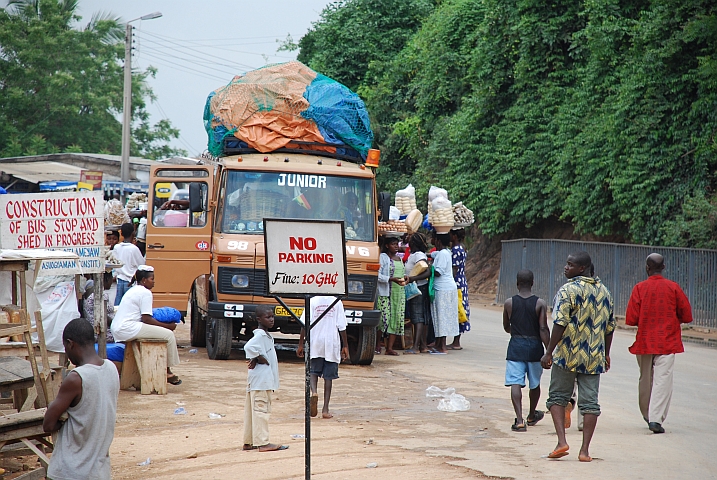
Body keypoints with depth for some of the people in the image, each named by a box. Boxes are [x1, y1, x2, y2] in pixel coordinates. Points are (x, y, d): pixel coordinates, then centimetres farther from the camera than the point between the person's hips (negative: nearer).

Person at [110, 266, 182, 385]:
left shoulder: (133, 290, 22)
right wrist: (167, 325, -6)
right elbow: (146, 319, -14)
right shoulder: (145, 293, -9)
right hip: (128, 329, -10)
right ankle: (167, 372, -2)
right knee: (168, 335, -8)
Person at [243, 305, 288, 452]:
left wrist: (254, 360, 0)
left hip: (265, 378, 10)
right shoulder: (260, 335, -15)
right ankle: (262, 442, -8)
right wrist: (260, 358, -18)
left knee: (252, 410, 12)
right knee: (261, 409, -8)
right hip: (261, 378, -10)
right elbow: (249, 347, -32)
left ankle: (248, 442, 17)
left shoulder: (266, 335, 16)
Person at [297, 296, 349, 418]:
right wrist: (345, 346, 4)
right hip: (332, 345, 0)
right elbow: (342, 327, -4)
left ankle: (314, 392, -14)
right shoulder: (337, 302, -3)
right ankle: (325, 409, 4)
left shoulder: (313, 301, -2)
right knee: (328, 377, 6)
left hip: (315, 344, 0)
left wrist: (301, 344, 2)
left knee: (314, 372, 16)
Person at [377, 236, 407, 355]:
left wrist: (404, 278, 7)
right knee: (384, 318, -10)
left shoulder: (399, 259, 19)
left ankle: (389, 348, 2)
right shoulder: (383, 257, -4)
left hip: (399, 293, 7)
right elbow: (377, 275, -12)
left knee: (397, 319, 1)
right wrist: (392, 279, -21)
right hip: (385, 293, -7)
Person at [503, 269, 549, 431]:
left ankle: (519, 420, -18)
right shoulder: (540, 304, -6)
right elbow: (543, 330, -11)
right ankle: (532, 416, 38)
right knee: (534, 384, 19)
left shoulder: (509, 303, -2)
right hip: (534, 346, 1)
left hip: (515, 346, -1)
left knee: (515, 383, -5)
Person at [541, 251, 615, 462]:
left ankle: (562, 442, -3)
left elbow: (560, 324, -16)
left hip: (568, 356, -4)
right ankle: (585, 450, 3)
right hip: (594, 357, 4)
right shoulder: (603, 291, 9)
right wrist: (606, 354, 23)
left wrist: (549, 352, -11)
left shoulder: (568, 290, -11)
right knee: (590, 402, 5)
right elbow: (609, 326, 14)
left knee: (558, 397, 10)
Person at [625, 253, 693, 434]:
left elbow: (631, 319, -9)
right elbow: (687, 316, 1)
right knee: (662, 379, -5)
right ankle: (656, 418, -16)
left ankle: (647, 415, 29)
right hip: (667, 342, -1)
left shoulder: (639, 288, -6)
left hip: (644, 342, 1)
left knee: (645, 379, 16)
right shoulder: (673, 288, -4)